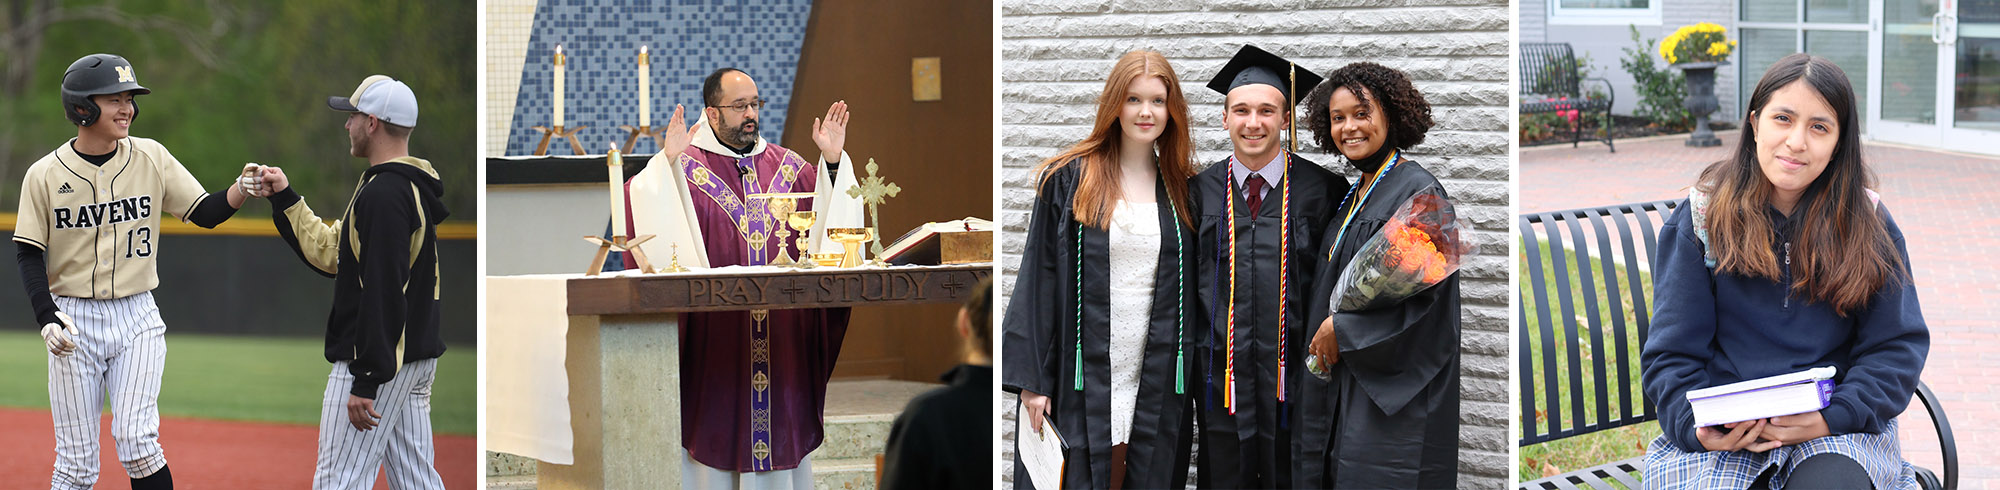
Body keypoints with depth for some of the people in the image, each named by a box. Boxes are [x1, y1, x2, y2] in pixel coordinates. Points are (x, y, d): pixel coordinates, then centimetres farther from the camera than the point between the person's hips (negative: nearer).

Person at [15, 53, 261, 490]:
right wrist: (47, 319, -15)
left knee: (135, 439, -16)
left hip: (137, 318, 1)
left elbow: (207, 214, 0)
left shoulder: (151, 158, 2)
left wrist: (243, 187, -20)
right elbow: (28, 255, -1)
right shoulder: (45, 174, -3)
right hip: (74, 319, 0)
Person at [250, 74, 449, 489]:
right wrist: (285, 198, 20)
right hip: (416, 356, 11)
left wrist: (366, 381, -24)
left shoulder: (383, 194, -19)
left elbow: (383, 294, -24)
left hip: (376, 364, -11)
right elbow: (330, 252, 22)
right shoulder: (409, 186, 15)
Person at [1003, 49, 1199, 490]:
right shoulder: (1068, 179, 1)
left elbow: (1189, 292, 14)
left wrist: (1187, 381, 7)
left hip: (1155, 386, 3)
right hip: (1080, 382, -3)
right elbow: (1037, 279, -1)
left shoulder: (1182, 191, 10)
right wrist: (1031, 379, -7)